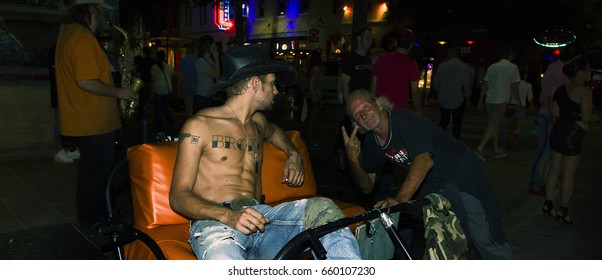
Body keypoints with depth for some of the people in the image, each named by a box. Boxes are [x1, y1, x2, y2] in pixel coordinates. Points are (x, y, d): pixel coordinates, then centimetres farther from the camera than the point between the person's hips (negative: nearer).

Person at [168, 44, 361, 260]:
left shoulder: (257, 122, 22)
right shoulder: (199, 125, 1)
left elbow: (273, 131, 49)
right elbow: (178, 196, -5)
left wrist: (293, 155, 27)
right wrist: (228, 215, -24)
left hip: (259, 216, 6)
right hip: (215, 223, -5)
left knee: (322, 206, -22)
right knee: (224, 257, -41)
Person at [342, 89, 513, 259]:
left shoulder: (402, 120, -23)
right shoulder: (371, 142, -1)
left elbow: (424, 160, -37)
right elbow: (367, 187, 2)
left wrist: (401, 198, -48)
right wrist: (353, 158, -16)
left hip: (461, 174, -6)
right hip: (431, 184, 7)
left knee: (486, 240, -7)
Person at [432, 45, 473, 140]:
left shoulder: (443, 65, -7)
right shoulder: (465, 67, -8)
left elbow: (436, 83, -1)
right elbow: (467, 85, -3)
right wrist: (468, 98, 12)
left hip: (444, 99, 2)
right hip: (459, 100, -1)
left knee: (443, 121, 16)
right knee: (457, 124, 8)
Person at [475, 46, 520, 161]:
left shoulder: (492, 67, 9)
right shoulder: (513, 67, -3)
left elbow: (484, 85, 8)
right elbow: (514, 87, -5)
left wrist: (480, 101, 14)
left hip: (489, 100, 5)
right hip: (501, 101, -5)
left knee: (494, 126, 15)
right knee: (492, 126, -5)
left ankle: (496, 150, 24)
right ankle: (480, 149, -17)